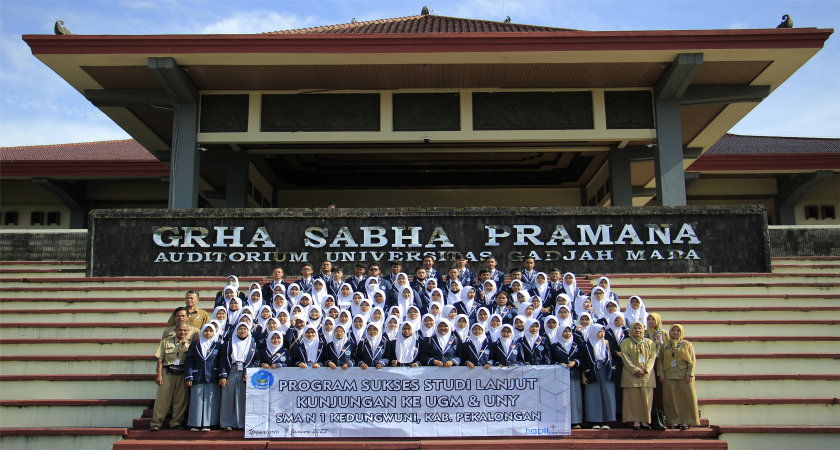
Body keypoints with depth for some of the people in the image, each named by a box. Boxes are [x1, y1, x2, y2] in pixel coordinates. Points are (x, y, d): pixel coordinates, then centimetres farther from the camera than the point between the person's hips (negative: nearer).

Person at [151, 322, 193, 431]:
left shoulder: (190, 344, 11)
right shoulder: (166, 342, 9)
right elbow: (160, 360, 4)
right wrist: (159, 374, -5)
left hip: (182, 374, 1)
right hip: (167, 372, -1)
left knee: (181, 399, 2)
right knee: (163, 398, -2)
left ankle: (176, 422, 11)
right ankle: (156, 423, 7)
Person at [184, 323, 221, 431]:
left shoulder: (218, 346, 9)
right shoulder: (194, 346, 11)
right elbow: (188, 362, 6)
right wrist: (188, 377, -4)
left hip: (212, 379, -1)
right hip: (197, 378, 1)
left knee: (210, 401, -2)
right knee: (197, 401, -1)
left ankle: (207, 424, 4)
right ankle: (195, 424, 5)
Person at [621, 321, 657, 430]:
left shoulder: (649, 342, 13)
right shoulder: (626, 342, 7)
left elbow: (653, 357, 4)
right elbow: (625, 358, -2)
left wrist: (645, 369, -11)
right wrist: (635, 370, -14)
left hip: (647, 375, 2)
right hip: (631, 375, -2)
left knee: (646, 398, 0)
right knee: (633, 398, -4)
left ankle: (645, 420, 6)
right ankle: (636, 420, 0)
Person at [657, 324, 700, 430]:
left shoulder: (687, 345, 7)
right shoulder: (665, 345, 12)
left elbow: (692, 361, 2)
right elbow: (660, 360, 8)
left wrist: (689, 374, -8)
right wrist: (660, 374, -2)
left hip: (684, 377, -1)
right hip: (669, 377, 2)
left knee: (686, 399, -3)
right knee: (671, 400, 1)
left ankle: (686, 421, 3)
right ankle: (674, 421, 7)